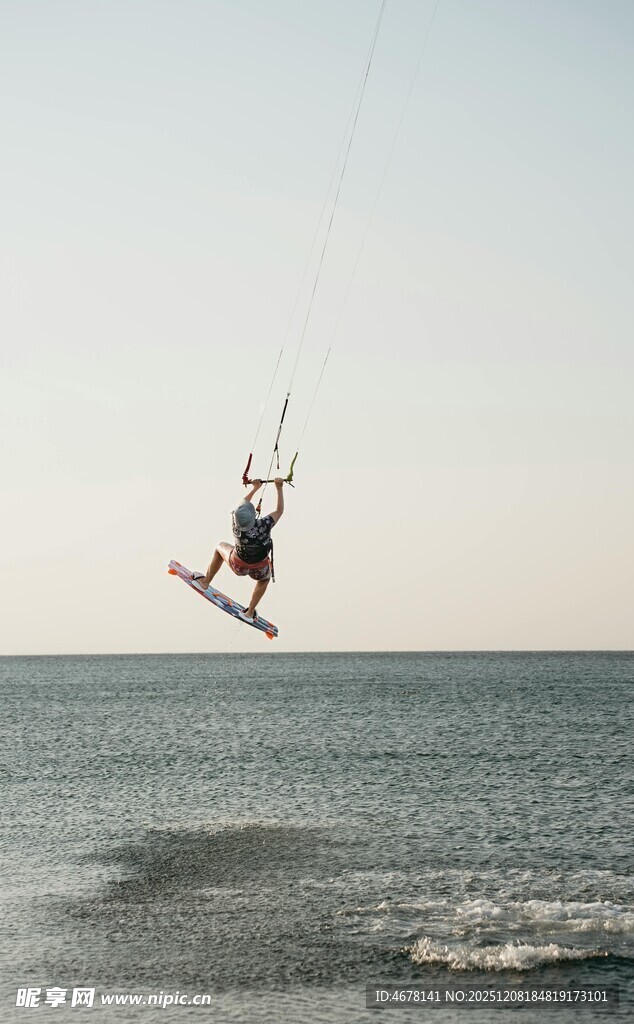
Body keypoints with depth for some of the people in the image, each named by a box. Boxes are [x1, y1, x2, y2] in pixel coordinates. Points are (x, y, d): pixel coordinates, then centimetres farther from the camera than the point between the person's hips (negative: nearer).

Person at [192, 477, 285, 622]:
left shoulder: (237, 528, -31)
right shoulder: (264, 525, -36)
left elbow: (243, 505, -10)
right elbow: (280, 510, -16)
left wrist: (255, 488, 3)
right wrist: (279, 488, -10)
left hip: (238, 566, 0)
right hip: (259, 569, 0)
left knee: (221, 547, 30)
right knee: (265, 578, 38)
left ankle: (205, 581, 45)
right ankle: (250, 613, 47)